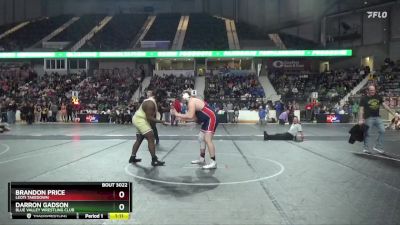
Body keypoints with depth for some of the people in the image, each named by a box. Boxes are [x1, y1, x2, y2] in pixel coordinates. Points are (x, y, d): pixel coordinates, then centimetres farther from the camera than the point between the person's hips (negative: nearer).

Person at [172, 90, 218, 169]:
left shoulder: (192, 101, -13)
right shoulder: (193, 101, 18)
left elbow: (190, 116, -24)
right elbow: (194, 117, 15)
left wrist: (178, 114, -16)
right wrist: (181, 117, 9)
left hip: (211, 119, -11)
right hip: (207, 120, 11)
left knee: (207, 140, -15)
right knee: (201, 138, 16)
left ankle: (213, 162, -15)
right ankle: (202, 159, 26)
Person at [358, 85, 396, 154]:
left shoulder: (378, 97, 9)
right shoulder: (364, 99, -4)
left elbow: (384, 105, 11)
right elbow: (361, 109, -8)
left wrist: (393, 113, 7)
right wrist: (360, 119, -15)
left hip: (377, 117, 5)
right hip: (368, 118, -5)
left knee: (382, 131, -2)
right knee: (367, 133, -1)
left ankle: (378, 147, 8)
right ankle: (366, 148, 10)